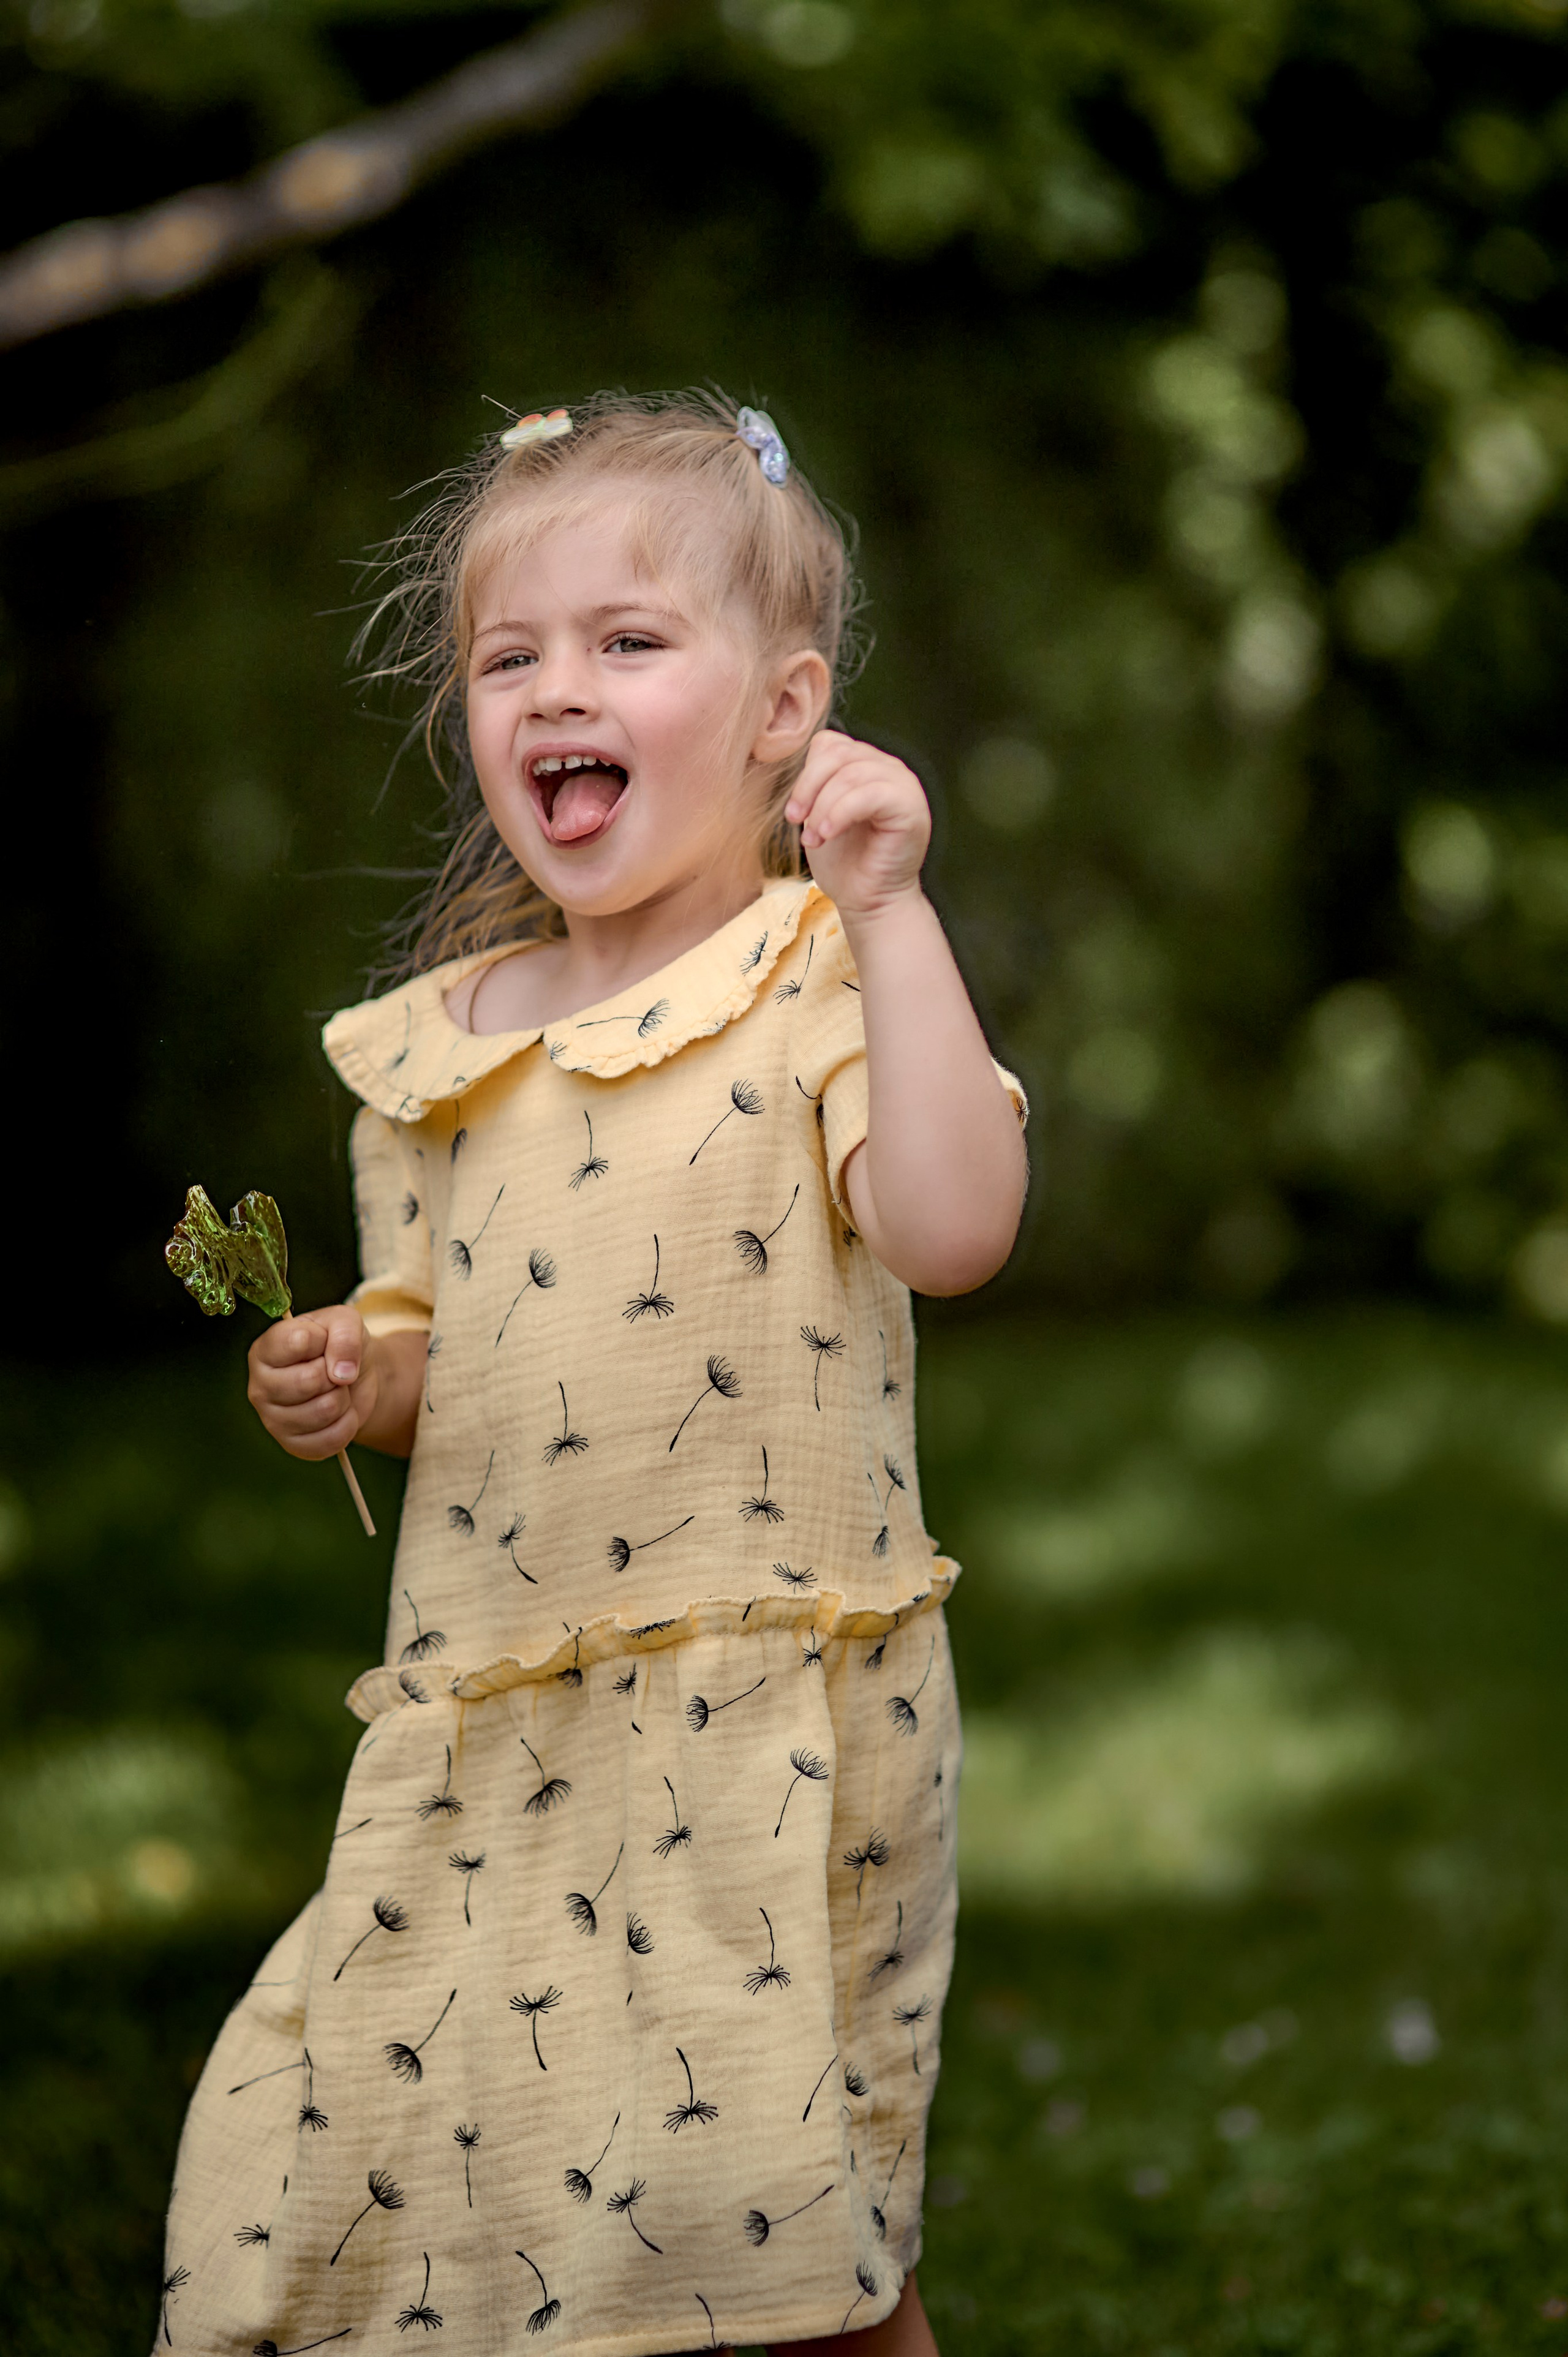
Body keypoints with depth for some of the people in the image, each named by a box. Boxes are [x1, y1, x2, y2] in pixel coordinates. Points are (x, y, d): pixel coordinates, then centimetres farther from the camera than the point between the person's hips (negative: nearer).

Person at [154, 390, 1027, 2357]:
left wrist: (886, 912, -23)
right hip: (481, 1730, 6)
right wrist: (354, 1381, 2)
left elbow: (952, 1230, -24)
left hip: (759, 1727, -6)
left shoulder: (823, 982, -6)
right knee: (324, 2173, 4)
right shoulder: (435, 1044, 12)